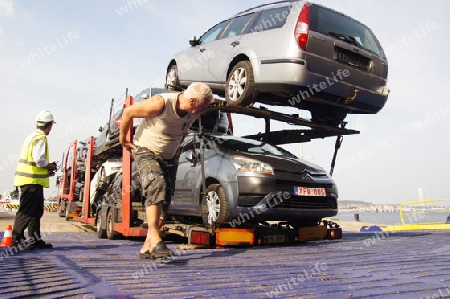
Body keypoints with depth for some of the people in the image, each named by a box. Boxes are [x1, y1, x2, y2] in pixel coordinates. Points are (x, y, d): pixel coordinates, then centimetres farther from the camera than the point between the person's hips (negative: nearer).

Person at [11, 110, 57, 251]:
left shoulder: (33, 136, 17)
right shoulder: (40, 138, -13)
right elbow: (39, 160, -23)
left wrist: (47, 169, 13)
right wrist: (51, 166, -5)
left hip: (29, 180, 10)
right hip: (33, 181, -10)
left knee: (37, 211, 14)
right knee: (26, 211, -5)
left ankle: (35, 240, 20)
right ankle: (16, 239, 0)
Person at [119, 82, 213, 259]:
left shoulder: (194, 113, -8)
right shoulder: (162, 103, -27)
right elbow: (128, 112, -14)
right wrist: (123, 139, -4)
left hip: (169, 157, 6)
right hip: (146, 151, -6)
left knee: (163, 199, 1)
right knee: (157, 186, -29)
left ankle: (147, 246, 9)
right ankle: (155, 240, -33)